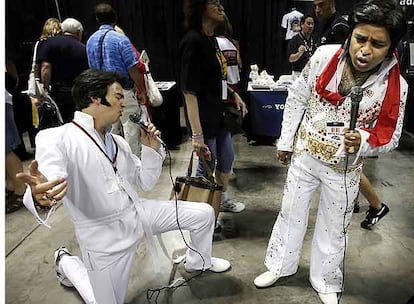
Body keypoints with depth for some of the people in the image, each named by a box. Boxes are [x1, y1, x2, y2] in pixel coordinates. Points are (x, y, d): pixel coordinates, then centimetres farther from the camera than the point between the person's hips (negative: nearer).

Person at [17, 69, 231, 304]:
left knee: (204, 213, 5)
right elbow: (49, 183, -32)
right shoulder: (55, 138, -15)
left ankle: (199, 262, 34)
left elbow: (146, 182, 11)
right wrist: (40, 196, -57)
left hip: (140, 213, 6)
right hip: (106, 235, -6)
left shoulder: (118, 142, 7)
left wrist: (151, 148, -5)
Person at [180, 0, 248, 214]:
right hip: (204, 118, -9)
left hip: (219, 114, 9)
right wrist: (197, 134, -27)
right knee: (207, 166, 7)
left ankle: (223, 200, 44)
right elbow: (189, 91, -24)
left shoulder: (211, 39, 8)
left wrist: (233, 94, 11)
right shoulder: (193, 42, -19)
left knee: (226, 159, 21)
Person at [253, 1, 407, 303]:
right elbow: (297, 98, -4)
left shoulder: (396, 87, -18)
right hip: (304, 155, 1)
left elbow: (389, 136, -6)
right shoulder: (325, 56, -17)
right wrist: (286, 141, 2)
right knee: (291, 213, 17)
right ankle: (280, 265, 42)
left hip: (344, 169, 0)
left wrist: (363, 141, -29)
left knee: (334, 227, 17)